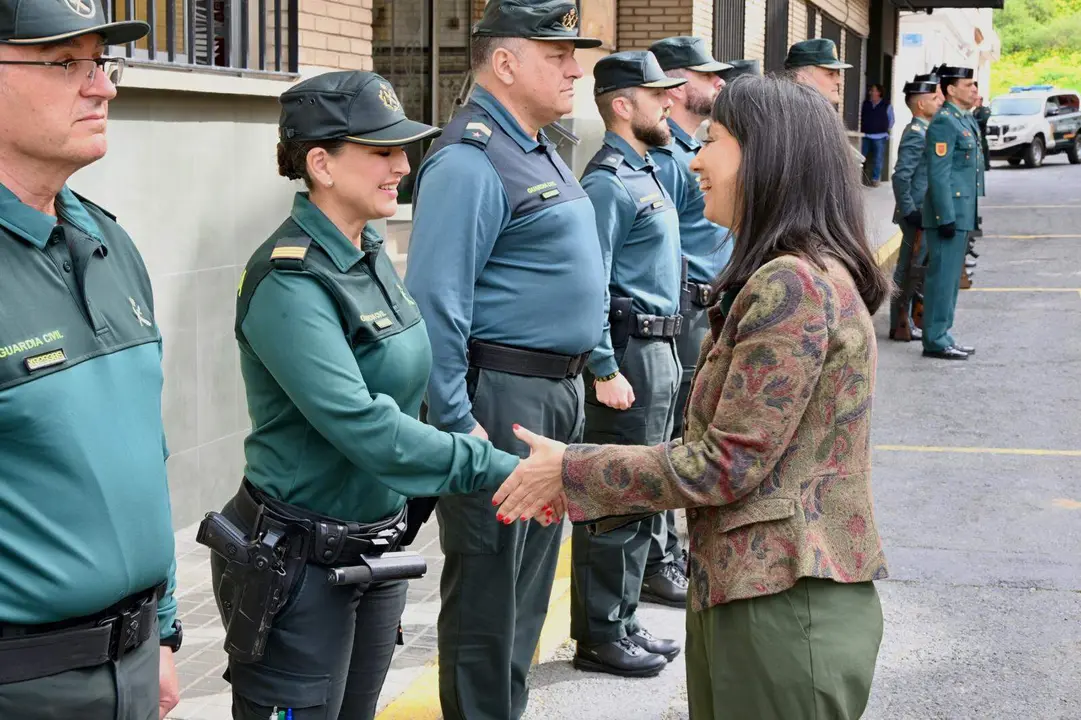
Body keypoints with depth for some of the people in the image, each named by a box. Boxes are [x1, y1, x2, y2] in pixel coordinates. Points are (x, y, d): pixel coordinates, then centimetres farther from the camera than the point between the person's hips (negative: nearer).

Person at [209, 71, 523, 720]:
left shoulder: (371, 253, 5)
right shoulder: (290, 283, -22)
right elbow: (361, 426, -30)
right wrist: (497, 470, -30)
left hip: (379, 541, 8)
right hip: (299, 563, -8)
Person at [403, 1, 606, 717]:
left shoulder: (541, 150, 15)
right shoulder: (470, 161, -16)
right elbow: (437, 304, -22)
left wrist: (593, 363, 19)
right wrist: (456, 424, -23)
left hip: (559, 392, 10)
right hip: (502, 396, -10)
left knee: (530, 574, 18)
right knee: (487, 585, -1)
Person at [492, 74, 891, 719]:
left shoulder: (793, 285, -19)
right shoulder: (786, 277, 14)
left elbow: (729, 462, -19)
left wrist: (572, 472, -11)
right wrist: (583, 478, 9)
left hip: (785, 610, -9)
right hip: (740, 592, 9)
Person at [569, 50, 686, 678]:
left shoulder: (647, 172, 16)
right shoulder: (608, 183, -14)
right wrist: (605, 371, -23)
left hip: (660, 350, 10)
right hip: (629, 351, -10)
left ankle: (623, 621, 26)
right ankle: (599, 637, 7)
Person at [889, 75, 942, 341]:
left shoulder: (923, 130, 13)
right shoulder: (916, 134, -17)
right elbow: (901, 176, -24)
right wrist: (909, 211, -21)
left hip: (922, 215, 10)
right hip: (917, 215, -10)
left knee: (911, 270, 16)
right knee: (909, 270, -3)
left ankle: (904, 322, 24)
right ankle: (901, 326, 4)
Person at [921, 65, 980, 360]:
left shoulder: (964, 122, 17)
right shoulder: (944, 122, -14)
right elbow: (938, 174, -19)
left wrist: (967, 217, 20)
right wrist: (946, 218, -22)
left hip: (960, 215, 10)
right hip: (949, 212, -10)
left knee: (951, 277, 14)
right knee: (942, 277, -5)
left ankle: (942, 335, 21)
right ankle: (935, 341, 0)